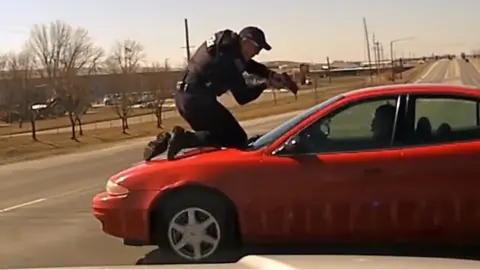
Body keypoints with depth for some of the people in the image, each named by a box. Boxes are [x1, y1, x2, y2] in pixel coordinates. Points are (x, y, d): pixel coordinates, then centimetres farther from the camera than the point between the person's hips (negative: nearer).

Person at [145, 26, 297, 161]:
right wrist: (267, 84, 1)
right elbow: (242, 97, -10)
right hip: (197, 100, -10)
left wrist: (271, 74, 7)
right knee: (237, 139, -6)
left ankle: (167, 140, 5)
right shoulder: (230, 59, -16)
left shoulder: (226, 41, 11)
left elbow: (249, 65, 22)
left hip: (184, 96, 10)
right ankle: (184, 139, -19)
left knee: (215, 134, 22)